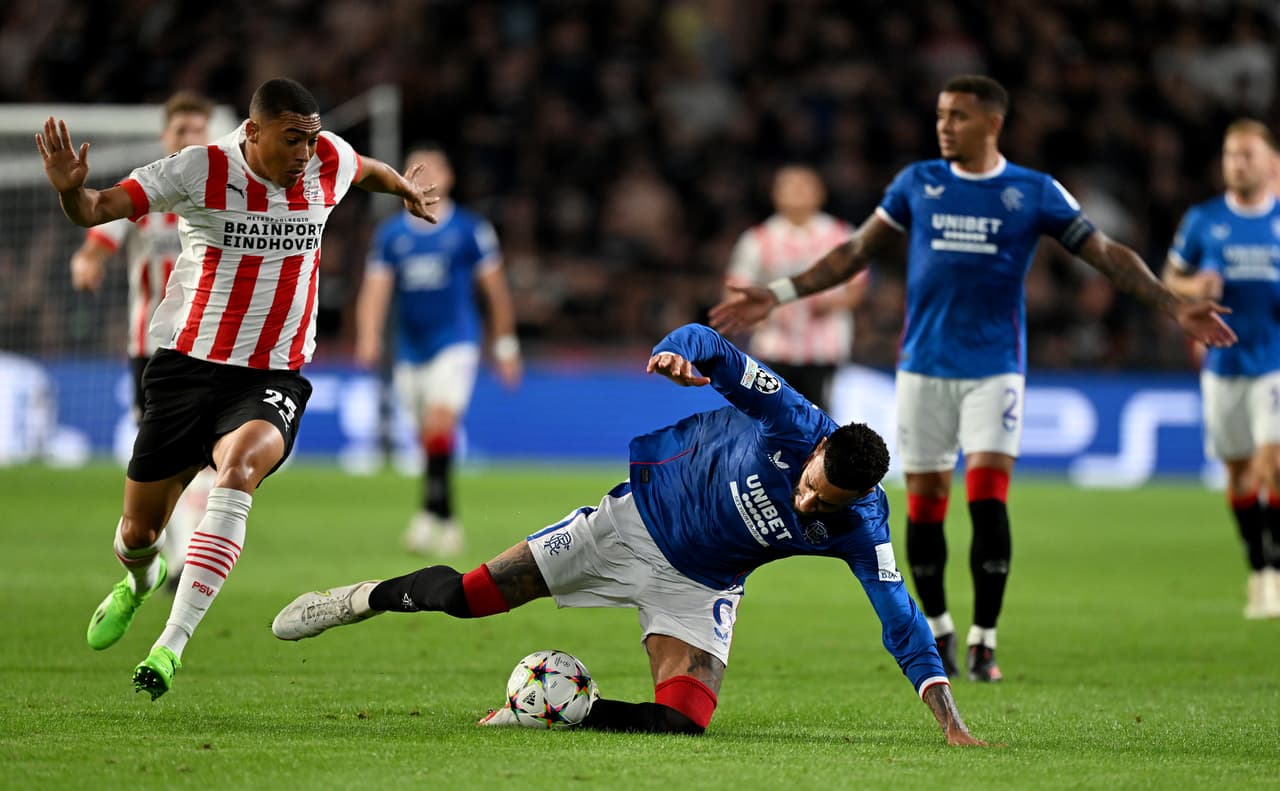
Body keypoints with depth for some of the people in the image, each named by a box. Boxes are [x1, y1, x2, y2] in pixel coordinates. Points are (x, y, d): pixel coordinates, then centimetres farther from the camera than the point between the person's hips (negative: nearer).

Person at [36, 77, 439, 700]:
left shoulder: (330, 161, -2)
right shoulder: (201, 170, -12)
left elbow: (367, 171, 25)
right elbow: (97, 210, -17)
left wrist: (406, 189, 45)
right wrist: (71, 188, -40)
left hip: (274, 378, 1)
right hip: (187, 364, 0)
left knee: (239, 466, -33)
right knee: (139, 531, 5)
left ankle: (172, 642, -34)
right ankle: (138, 582, 47)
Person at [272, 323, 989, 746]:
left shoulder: (860, 529, -23)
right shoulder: (792, 423, -26)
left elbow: (900, 617, -25)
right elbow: (710, 346, -20)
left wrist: (952, 722, -34)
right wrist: (680, 351, -45)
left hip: (700, 585, 1)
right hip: (635, 517, -1)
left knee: (683, 721, -21)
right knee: (465, 597, -5)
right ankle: (364, 600, 27)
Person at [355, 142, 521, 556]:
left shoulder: (470, 230, -3)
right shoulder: (390, 235, 5)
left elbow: (495, 289, 4)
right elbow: (375, 289, -1)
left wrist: (505, 346, 6)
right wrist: (369, 337, -18)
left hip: (455, 345, -4)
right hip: (410, 349, 4)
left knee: (439, 423, -24)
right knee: (429, 438, 9)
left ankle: (433, 513, -23)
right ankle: (447, 523, 23)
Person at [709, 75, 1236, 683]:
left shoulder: (1035, 193, 2)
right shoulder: (917, 183, 7)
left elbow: (1106, 254, 4)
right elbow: (857, 251, 13)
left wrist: (1175, 307, -4)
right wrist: (777, 296, 8)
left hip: (994, 369, -2)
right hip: (924, 367, 2)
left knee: (988, 500, -13)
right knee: (923, 506, 2)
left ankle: (984, 643, -3)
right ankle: (938, 630, 22)